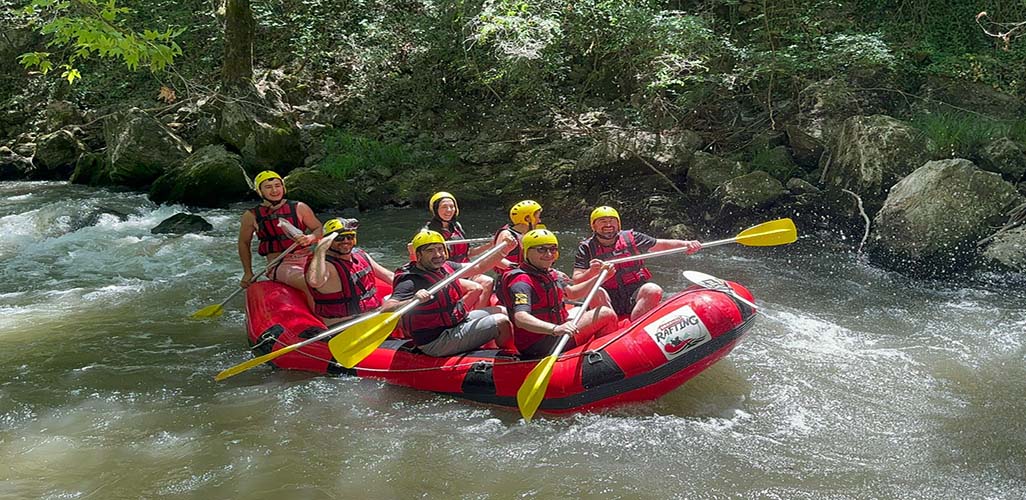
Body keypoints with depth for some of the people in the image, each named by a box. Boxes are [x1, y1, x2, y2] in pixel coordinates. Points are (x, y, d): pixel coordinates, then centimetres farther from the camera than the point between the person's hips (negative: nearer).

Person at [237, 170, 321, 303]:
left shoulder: (299, 208, 9)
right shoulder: (251, 216, 7)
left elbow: (319, 228, 15)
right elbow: (244, 243, 19)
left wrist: (310, 238, -9)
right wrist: (248, 273, 18)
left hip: (307, 259, 3)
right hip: (279, 266, -3)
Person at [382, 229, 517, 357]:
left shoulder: (445, 267, 2)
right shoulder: (410, 282, -23)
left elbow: (479, 267, 10)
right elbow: (386, 309, -36)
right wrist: (413, 301, -53)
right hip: (437, 343, -9)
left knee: (501, 311, 19)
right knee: (502, 323, -13)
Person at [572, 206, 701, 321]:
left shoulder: (632, 238, 7)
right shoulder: (586, 248, 4)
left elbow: (662, 245, 12)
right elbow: (577, 281, -4)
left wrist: (686, 244, -5)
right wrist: (591, 273, -26)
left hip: (635, 298, 1)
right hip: (608, 301, -1)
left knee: (653, 290, -29)